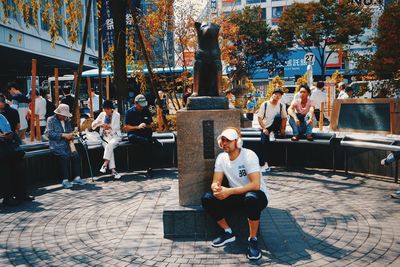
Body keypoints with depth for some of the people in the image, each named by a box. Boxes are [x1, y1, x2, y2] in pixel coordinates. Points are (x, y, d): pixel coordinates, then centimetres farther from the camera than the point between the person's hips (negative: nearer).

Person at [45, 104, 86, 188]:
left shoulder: (66, 120, 21)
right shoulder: (51, 120, 3)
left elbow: (70, 132, 21)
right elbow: (50, 133, -9)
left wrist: (70, 137, -2)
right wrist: (64, 135, -15)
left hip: (66, 144, 5)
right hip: (56, 146, -5)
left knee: (76, 156, -21)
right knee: (65, 157, -31)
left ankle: (77, 178, -17)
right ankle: (65, 180, -27)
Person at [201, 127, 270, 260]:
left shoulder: (249, 155, -20)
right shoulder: (221, 157, -2)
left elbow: (256, 185, -29)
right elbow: (215, 182, -3)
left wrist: (229, 191, -34)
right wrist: (216, 188, -30)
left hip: (257, 195, -6)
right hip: (236, 196, 6)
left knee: (251, 198, -41)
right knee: (207, 199, -14)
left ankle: (253, 240, -19)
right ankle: (228, 233, 4)